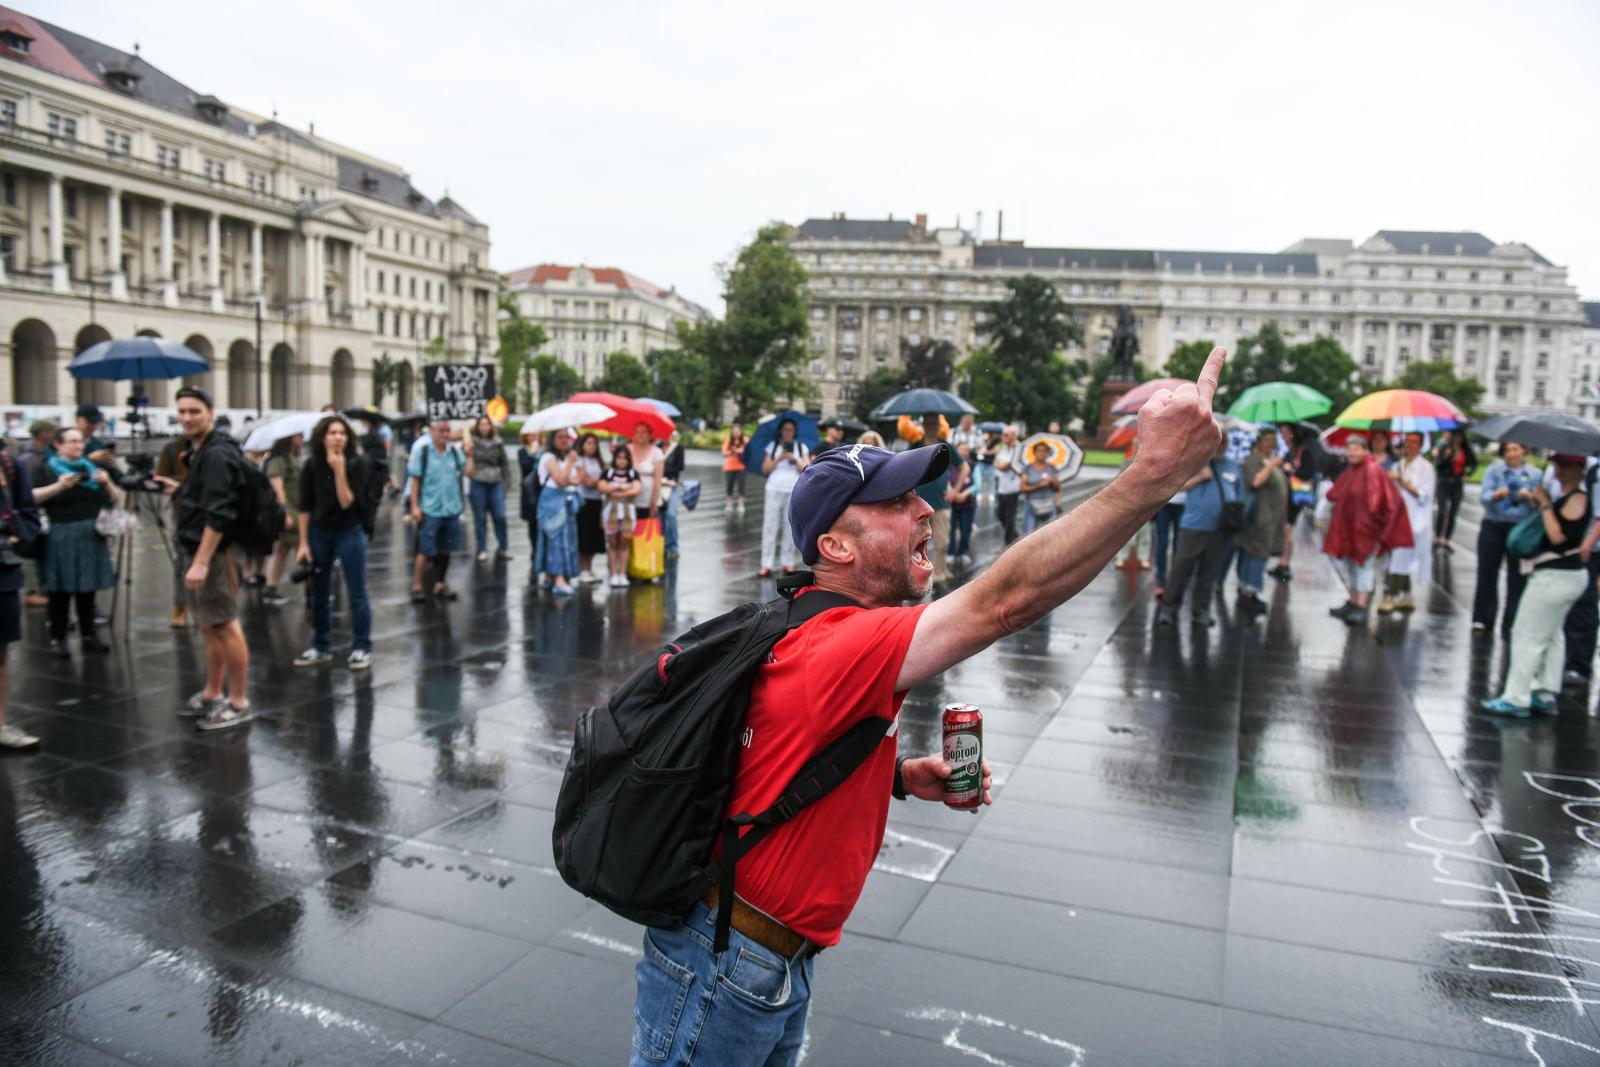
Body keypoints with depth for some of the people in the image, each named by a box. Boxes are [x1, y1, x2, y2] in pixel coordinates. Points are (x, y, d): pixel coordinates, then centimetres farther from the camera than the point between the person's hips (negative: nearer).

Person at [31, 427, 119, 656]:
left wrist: (107, 483, -6)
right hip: (61, 537, -4)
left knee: (88, 588, 8)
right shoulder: (47, 469, 2)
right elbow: (31, 497, -10)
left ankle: (89, 635, 15)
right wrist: (59, 486, -20)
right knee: (61, 590, 0)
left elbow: (113, 502, 12)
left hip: (91, 536, 4)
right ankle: (57, 638, 7)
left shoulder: (92, 468, 14)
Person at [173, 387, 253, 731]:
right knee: (209, 626, 17)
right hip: (200, 550, 10)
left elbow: (218, 514, -23)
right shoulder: (198, 452, 16)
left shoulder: (217, 454, -16)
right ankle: (212, 694, 28)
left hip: (215, 552, -10)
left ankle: (238, 703, 0)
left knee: (225, 626, -7)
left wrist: (201, 561, -26)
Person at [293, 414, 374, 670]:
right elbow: (304, 506, 1)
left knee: (356, 592, 0)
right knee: (319, 593, 11)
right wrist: (303, 542, -2)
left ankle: (362, 648, 9)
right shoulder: (312, 466, -4)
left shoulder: (357, 464, -12)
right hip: (319, 533, 3)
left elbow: (347, 502, -19)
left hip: (350, 533, -3)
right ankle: (321, 647, 23)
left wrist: (339, 470, -27)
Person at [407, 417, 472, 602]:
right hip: (429, 510, -4)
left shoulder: (454, 450, 6)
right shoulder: (421, 449, -5)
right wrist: (414, 506, -8)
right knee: (425, 551, -3)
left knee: (445, 550, 12)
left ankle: (440, 585, 23)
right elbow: (415, 479, -5)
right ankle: (416, 586, 6)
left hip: (451, 509, 4)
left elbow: (468, 472, 2)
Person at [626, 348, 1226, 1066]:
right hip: (721, 973, -9)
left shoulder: (815, 631, 4)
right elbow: (1004, 599, -39)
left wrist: (902, 777, -1)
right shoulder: (836, 645, -28)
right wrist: (1156, 470, -43)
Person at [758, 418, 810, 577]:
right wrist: (779, 459, -11)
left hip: (794, 492, 0)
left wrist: (795, 459, -13)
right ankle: (766, 565, -4)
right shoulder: (772, 446, 9)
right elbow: (765, 469, 3)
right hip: (774, 490, 0)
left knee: (790, 528, -1)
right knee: (770, 526, -5)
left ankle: (788, 563, 7)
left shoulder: (801, 447, 10)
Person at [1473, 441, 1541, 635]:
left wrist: (1530, 498, -20)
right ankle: (1482, 620, 15)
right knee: (1487, 574, 4)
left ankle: (1511, 624, 9)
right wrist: (1496, 495, -27)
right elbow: (1483, 496, -7)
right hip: (1493, 527, 0)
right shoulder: (1494, 470, 3)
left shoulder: (1535, 474, 4)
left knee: (1517, 578, 1)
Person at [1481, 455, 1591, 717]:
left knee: (1528, 636, -6)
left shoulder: (1577, 499, -15)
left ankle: (1516, 699, -2)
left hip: (1555, 576, -11)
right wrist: (1541, 505, 4)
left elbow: (1558, 536, -24)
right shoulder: (1565, 496, 13)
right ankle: (1546, 696, 24)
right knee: (1551, 635, 16)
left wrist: (1545, 505, -19)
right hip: (1562, 575, 11)